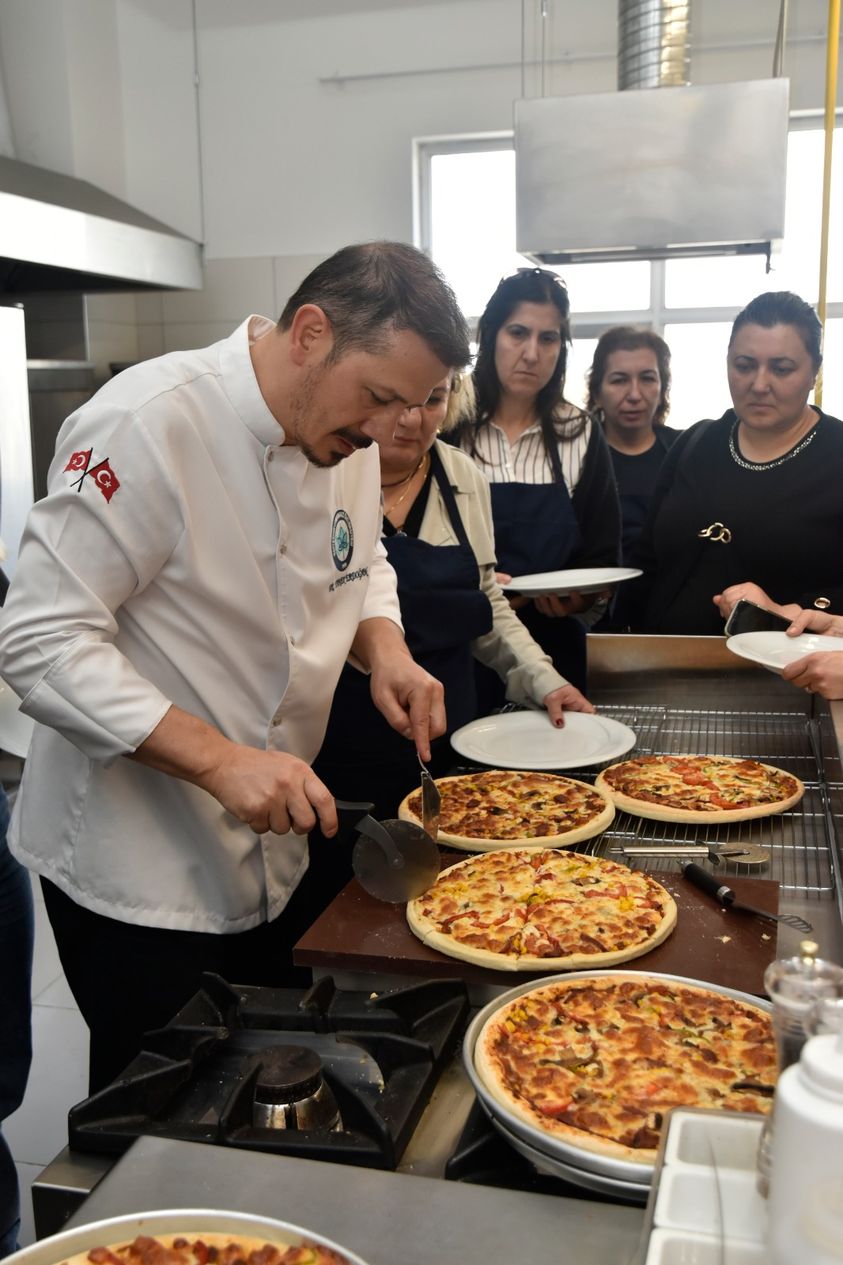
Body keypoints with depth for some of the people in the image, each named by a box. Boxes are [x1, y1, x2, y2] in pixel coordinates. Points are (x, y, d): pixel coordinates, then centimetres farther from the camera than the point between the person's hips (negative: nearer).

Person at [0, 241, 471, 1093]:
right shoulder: (150, 422, -24)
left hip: (269, 855, 8)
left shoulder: (346, 438, 2)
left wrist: (386, 653, -5)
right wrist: (219, 760, -31)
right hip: (136, 874, -7)